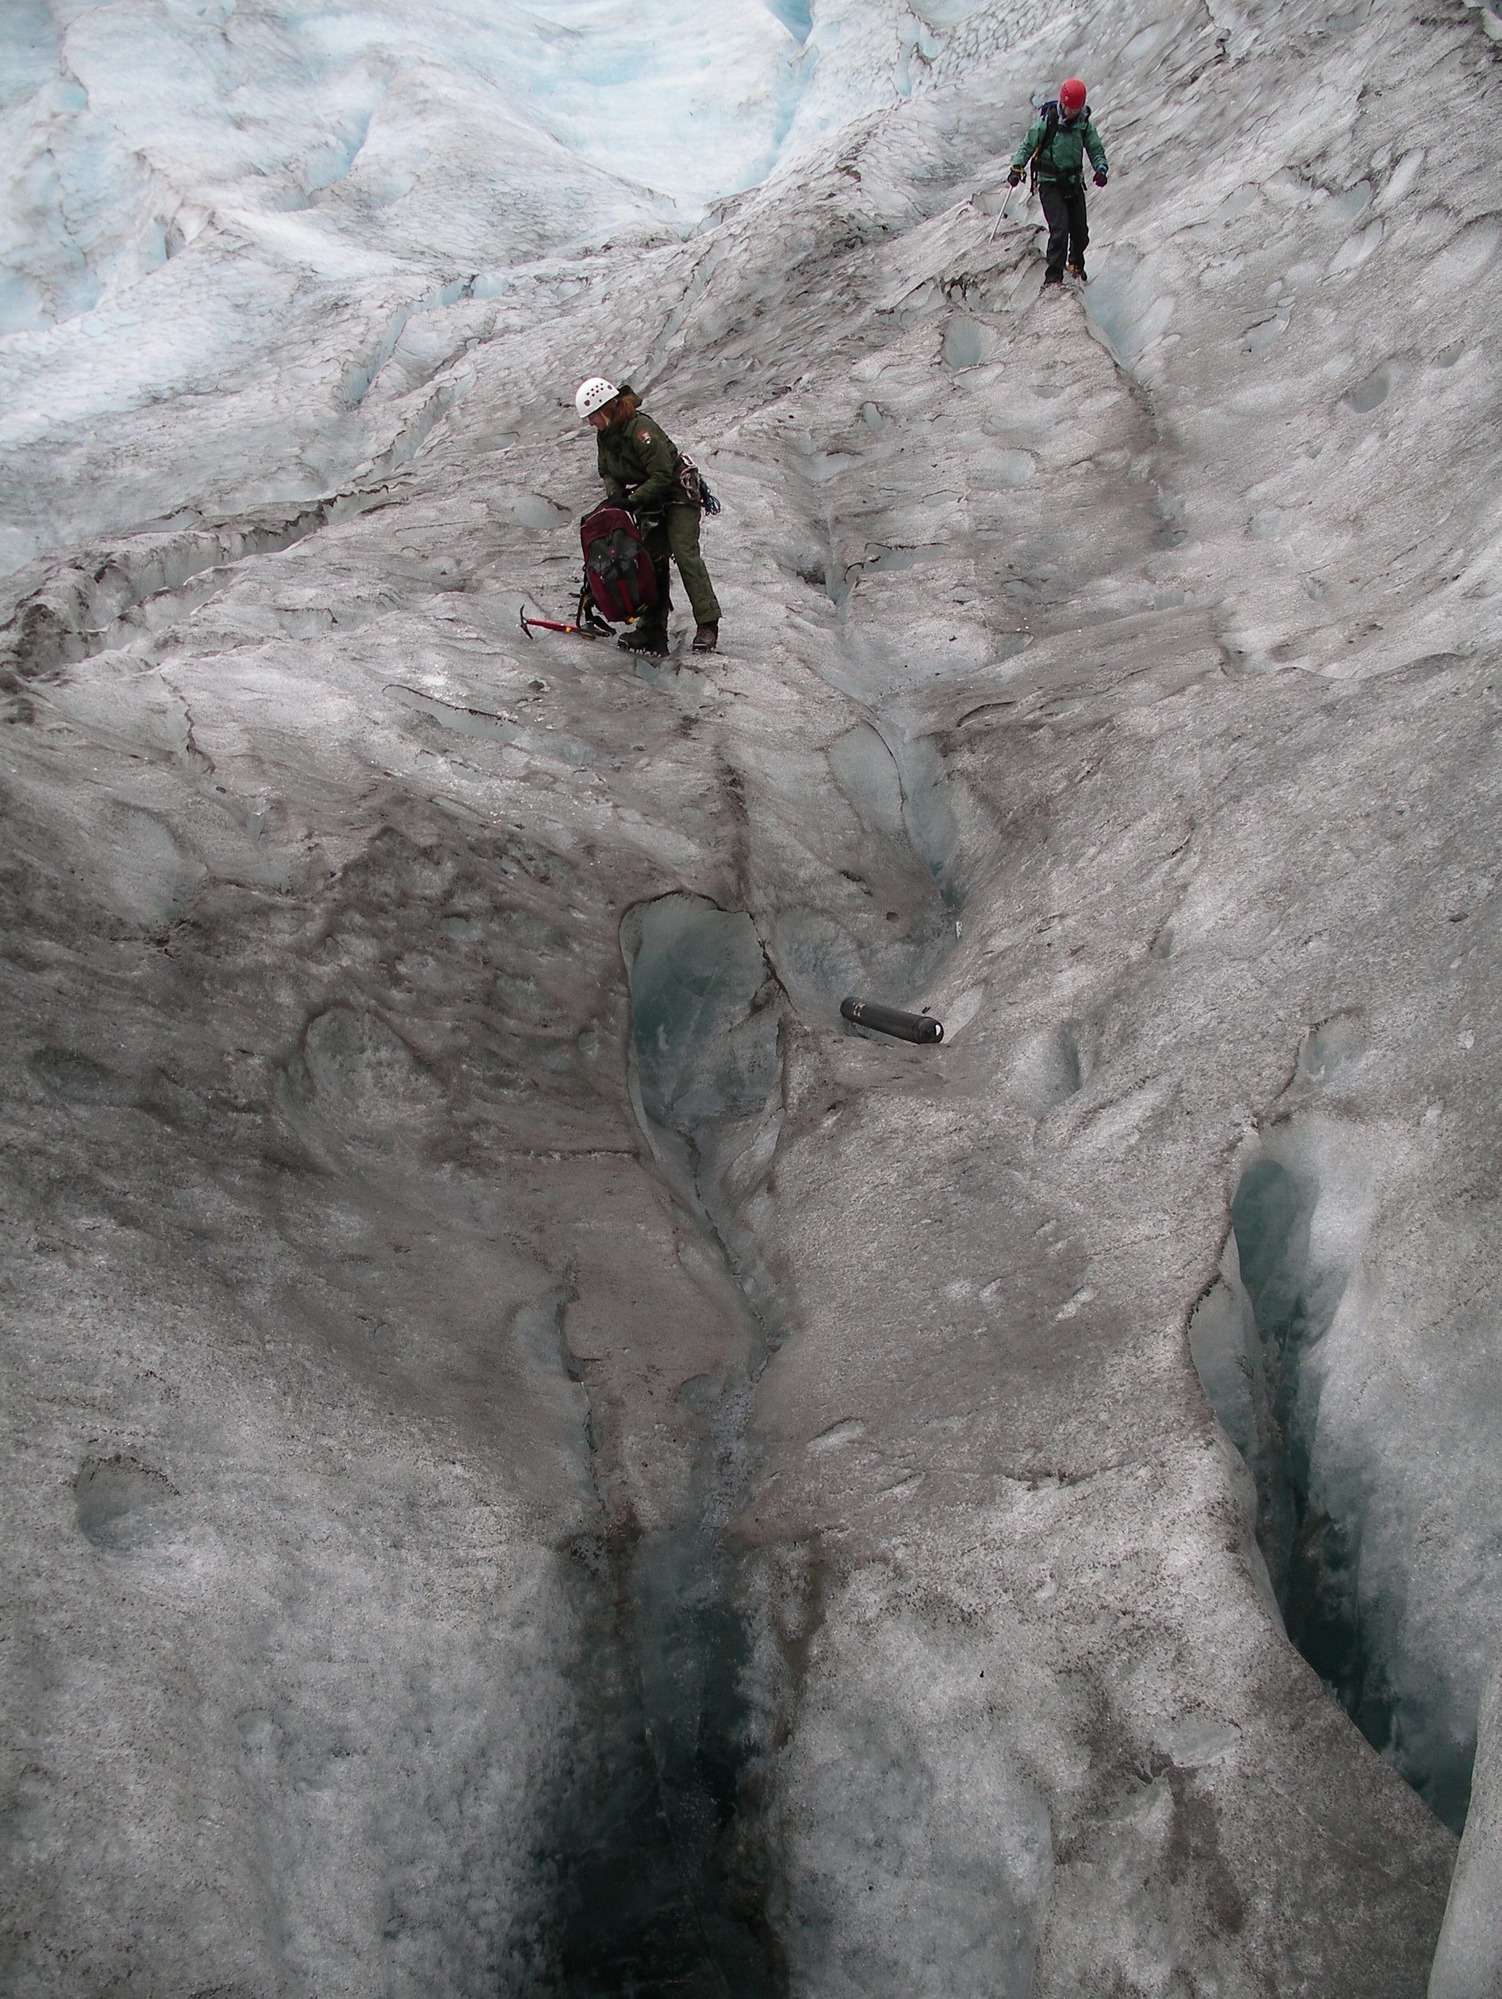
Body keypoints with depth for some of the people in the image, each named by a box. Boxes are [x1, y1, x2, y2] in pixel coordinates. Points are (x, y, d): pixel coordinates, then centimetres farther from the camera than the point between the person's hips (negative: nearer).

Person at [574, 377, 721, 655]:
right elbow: (607, 472, 12)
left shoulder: (640, 429, -26)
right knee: (651, 561, 2)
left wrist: (630, 500, -27)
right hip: (649, 504, 8)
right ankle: (653, 630, 1)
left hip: (678, 494, -8)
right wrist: (614, 495, -10)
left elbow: (662, 476, -28)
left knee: (686, 555, -16)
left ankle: (707, 625, -17)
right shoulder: (605, 435, 1)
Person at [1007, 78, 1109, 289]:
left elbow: (1095, 149, 5)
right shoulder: (1046, 121, -11)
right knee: (1060, 228, -19)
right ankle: (1053, 277, -15)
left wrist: (1100, 169, -14)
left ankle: (1076, 265, 35)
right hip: (1050, 183, -4)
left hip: (1074, 182, 4)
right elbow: (1027, 146, -4)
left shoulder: (1085, 123, 0)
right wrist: (1017, 168, -18)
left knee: (1080, 230, 7)